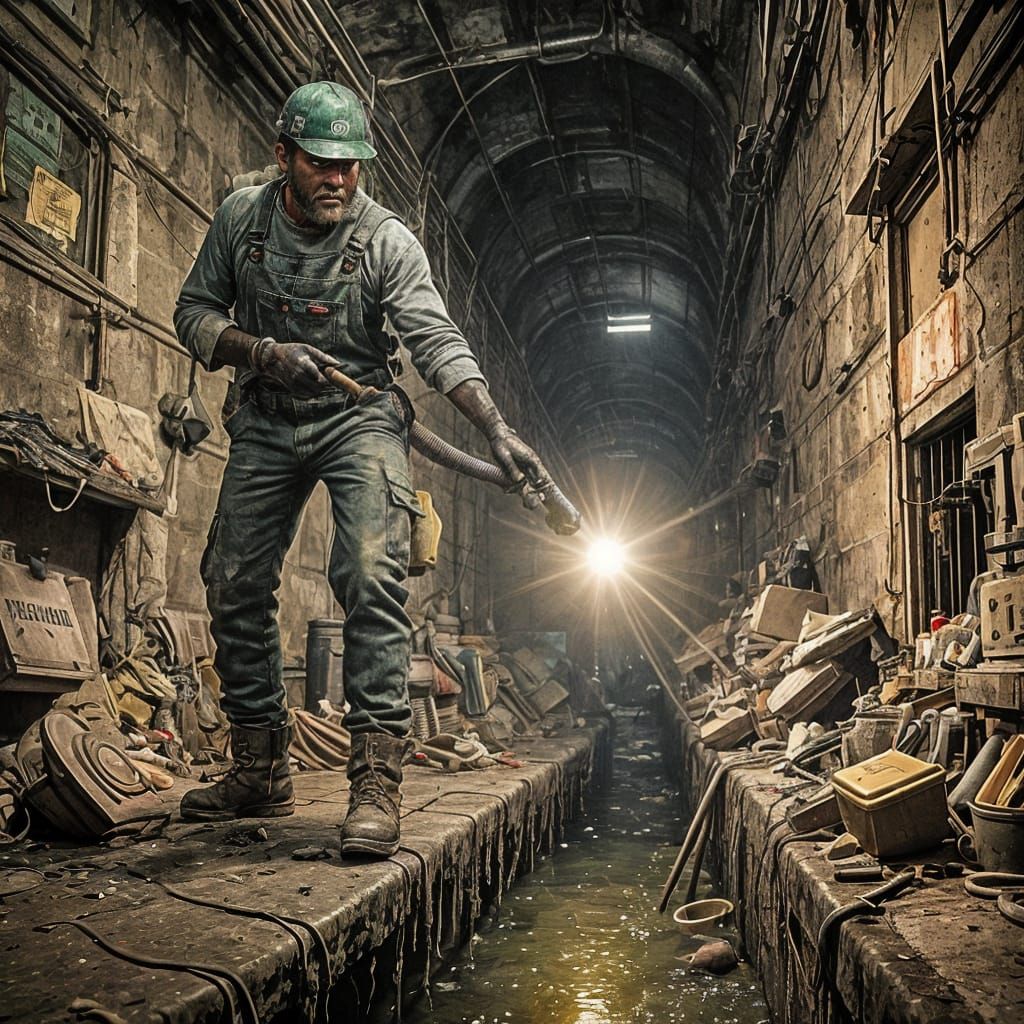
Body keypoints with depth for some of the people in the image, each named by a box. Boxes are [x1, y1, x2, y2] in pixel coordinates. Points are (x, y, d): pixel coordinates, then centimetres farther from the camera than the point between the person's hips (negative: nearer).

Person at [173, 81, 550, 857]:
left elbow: (437, 341, -21)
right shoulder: (241, 217, -2)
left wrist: (498, 430, -35)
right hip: (267, 420, 4)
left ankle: (376, 781, -18)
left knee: (372, 580, -22)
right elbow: (195, 311, 3)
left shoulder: (388, 241, -13)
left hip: (360, 414, -4)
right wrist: (261, 351, -17)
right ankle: (261, 774, 16)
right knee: (234, 588, 2)